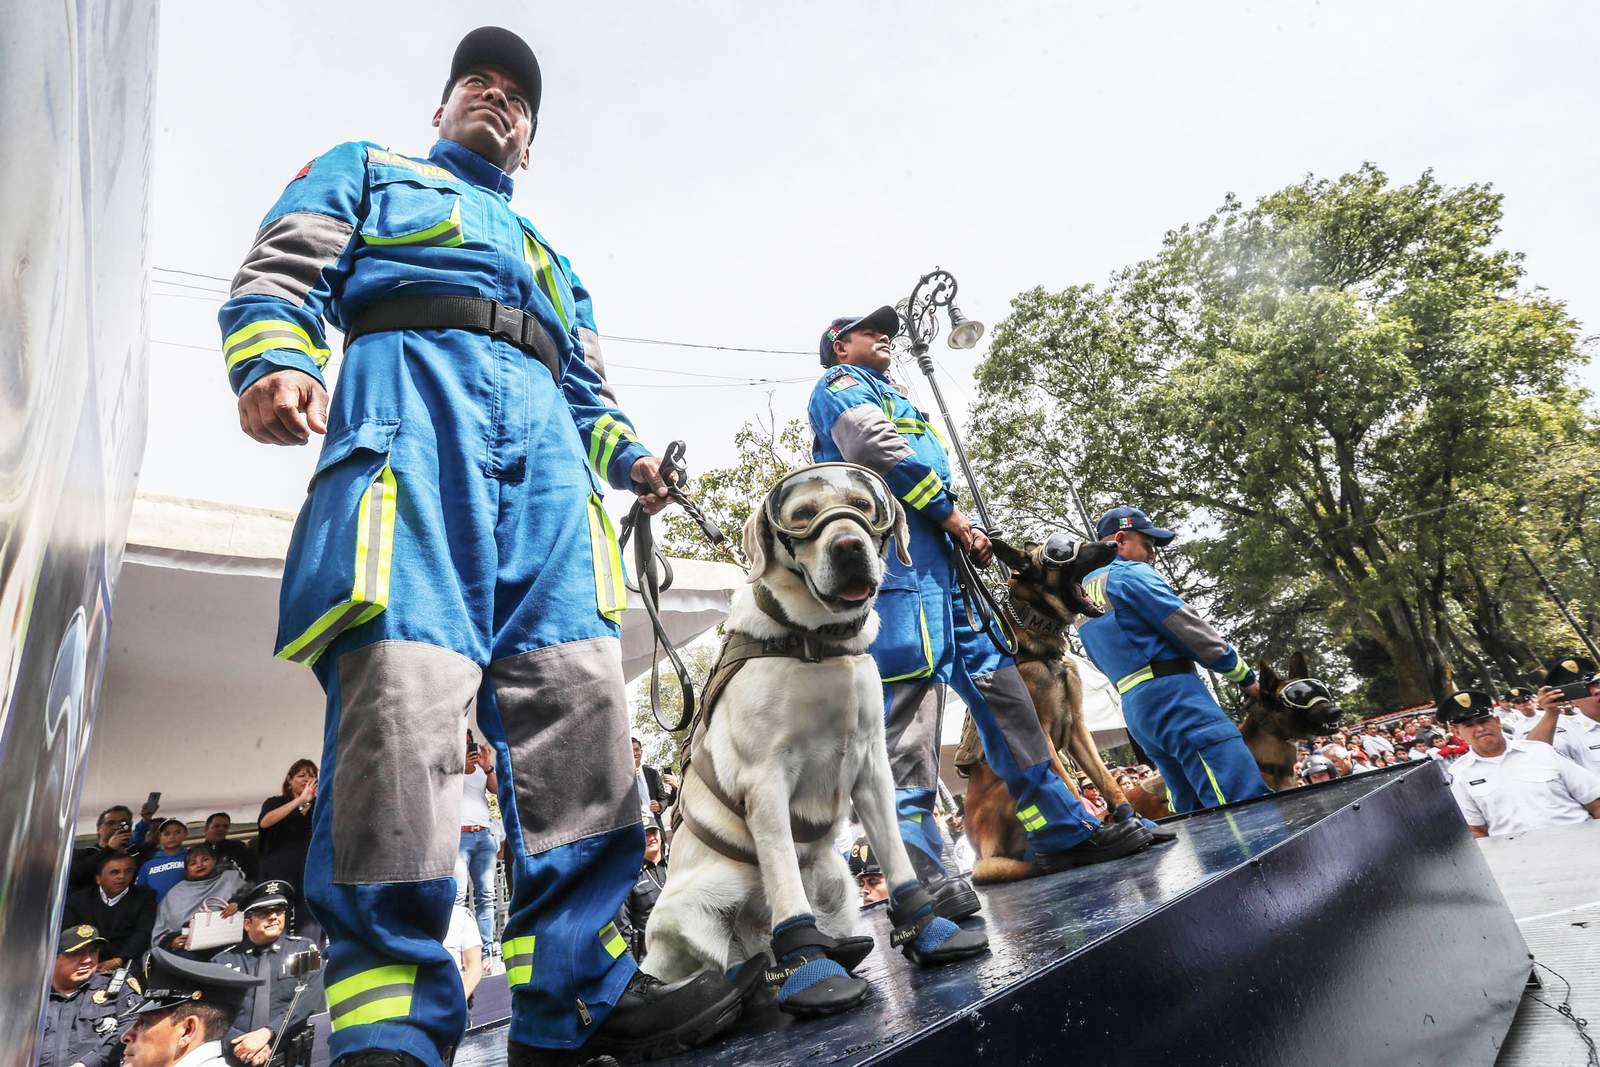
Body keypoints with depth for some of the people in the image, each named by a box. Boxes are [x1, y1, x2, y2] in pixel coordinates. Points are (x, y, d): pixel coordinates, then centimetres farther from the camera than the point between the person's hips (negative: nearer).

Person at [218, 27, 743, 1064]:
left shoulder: (551, 255, 41)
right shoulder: (366, 169, 31)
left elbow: (586, 389, 31)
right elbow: (279, 274, 13)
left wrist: (630, 455, 9)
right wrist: (274, 365, -9)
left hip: (544, 440, 4)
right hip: (410, 402, -4)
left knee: (580, 699, -14)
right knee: (401, 688, -21)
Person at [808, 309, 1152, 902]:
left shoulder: (888, 395, 37)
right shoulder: (840, 384, 9)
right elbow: (879, 448, -13)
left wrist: (965, 535, 9)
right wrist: (952, 516, -9)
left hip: (939, 563, 10)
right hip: (895, 552, -10)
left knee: (999, 687, 8)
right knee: (909, 704, -18)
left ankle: (1064, 832, 15)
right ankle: (914, 873, -19)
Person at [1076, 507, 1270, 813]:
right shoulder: (1131, 574, -5)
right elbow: (1189, 627, -7)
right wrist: (1245, 677, 1)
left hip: (1134, 709, 9)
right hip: (1173, 694, -9)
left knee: (1196, 809, 11)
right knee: (1248, 804, -13)